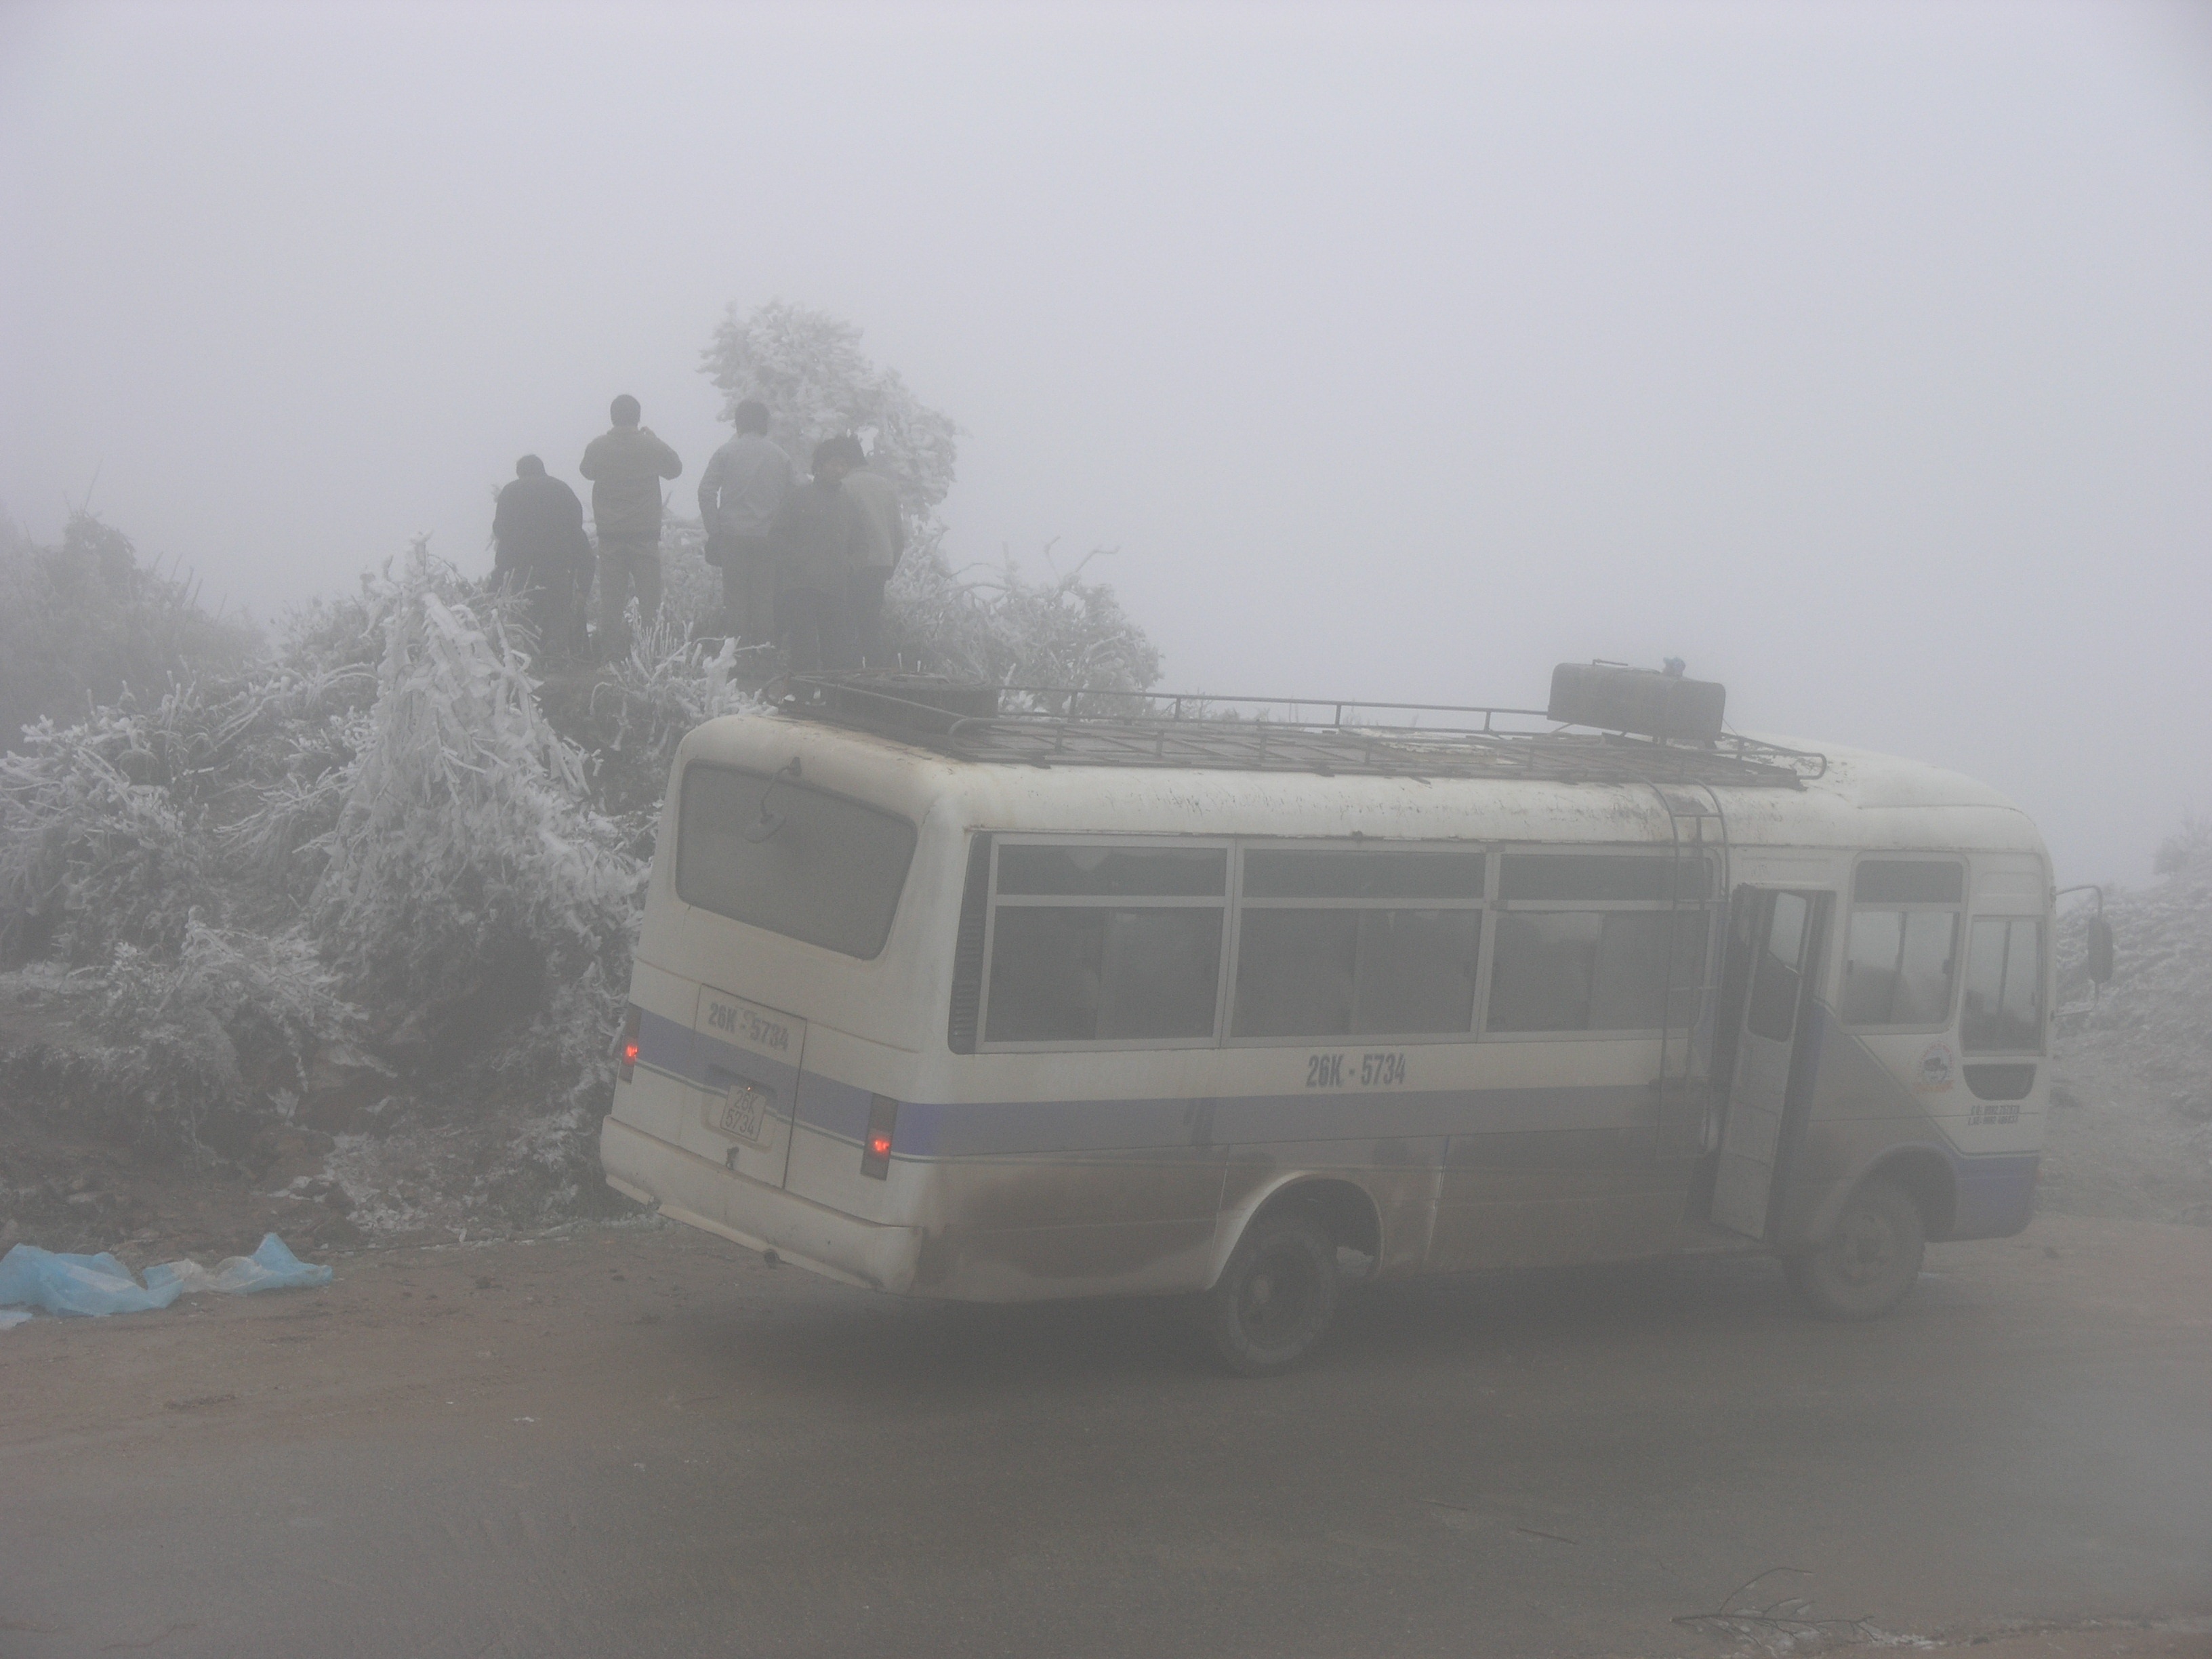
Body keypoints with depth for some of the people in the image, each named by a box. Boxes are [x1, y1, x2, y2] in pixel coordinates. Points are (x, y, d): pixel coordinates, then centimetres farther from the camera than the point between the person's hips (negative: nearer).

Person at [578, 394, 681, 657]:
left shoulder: (597, 447, -4)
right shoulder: (652, 446, -6)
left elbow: (587, 471, 17)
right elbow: (675, 469, 11)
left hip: (609, 534, 1)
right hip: (645, 533, -1)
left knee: (611, 597, 6)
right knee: (649, 596, 3)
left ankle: (610, 652, 6)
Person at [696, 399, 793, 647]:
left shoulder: (726, 452, 0)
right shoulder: (782, 458, 5)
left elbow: (706, 492, -4)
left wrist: (713, 531, 1)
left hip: (733, 536, -1)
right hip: (768, 539, 1)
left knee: (735, 597, 3)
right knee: (765, 598, 5)